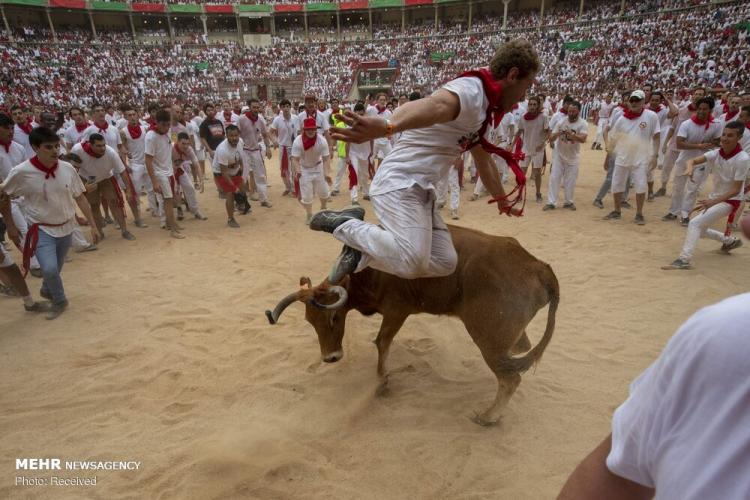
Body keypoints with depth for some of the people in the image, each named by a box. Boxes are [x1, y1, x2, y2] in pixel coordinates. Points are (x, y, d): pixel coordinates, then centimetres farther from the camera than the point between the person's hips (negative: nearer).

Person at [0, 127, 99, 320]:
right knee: (49, 269, -19)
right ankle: (59, 300, 10)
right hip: (42, 229, -3)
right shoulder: (21, 172, -18)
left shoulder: (68, 169, -11)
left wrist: (93, 226, -1)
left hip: (66, 227, 3)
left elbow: (80, 198, -1)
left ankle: (47, 290, 51)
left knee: (56, 268, 19)